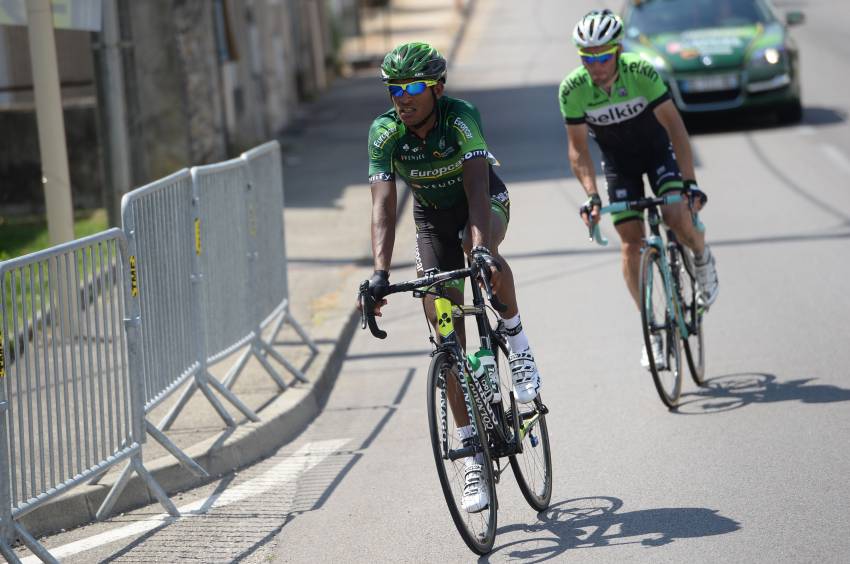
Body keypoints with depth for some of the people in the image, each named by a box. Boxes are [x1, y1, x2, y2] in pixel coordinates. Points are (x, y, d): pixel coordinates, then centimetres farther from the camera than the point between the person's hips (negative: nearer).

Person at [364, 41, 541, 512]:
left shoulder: (460, 117, -29)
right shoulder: (384, 133, -22)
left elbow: (476, 185, -40)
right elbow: (383, 204, -29)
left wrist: (482, 247, -56)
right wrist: (380, 272, -43)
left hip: (485, 203, -3)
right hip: (433, 217, 3)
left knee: (479, 247, -40)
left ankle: (517, 341, -15)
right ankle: (472, 454, -2)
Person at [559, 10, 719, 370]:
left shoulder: (642, 73, -30)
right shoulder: (572, 90, -25)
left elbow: (675, 127, -28)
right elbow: (578, 148, -18)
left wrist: (689, 181, -35)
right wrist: (591, 195, -31)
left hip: (657, 149, -2)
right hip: (618, 160, 2)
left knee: (676, 216, -25)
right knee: (632, 244, -7)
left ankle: (702, 258, 9)